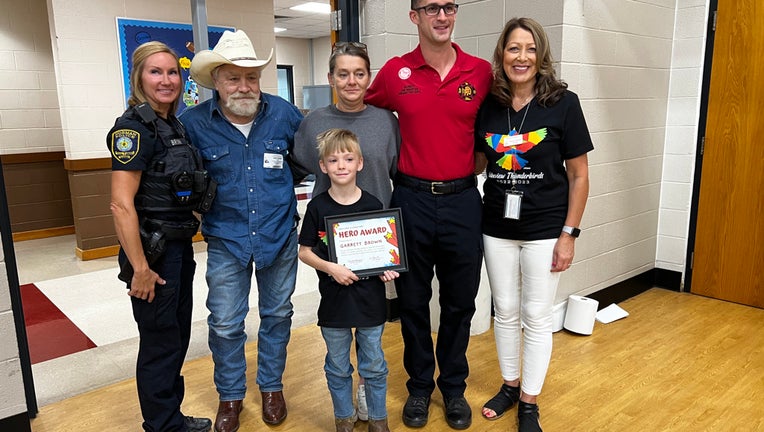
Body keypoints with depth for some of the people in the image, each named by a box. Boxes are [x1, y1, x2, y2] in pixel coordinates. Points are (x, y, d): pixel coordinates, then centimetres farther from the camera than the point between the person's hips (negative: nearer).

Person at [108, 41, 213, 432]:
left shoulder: (175, 126, 10)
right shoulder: (134, 127, -15)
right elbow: (121, 204, -21)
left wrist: (184, 243, 15)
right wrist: (139, 269, -20)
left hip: (180, 246, 9)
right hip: (153, 251, -9)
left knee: (178, 336, 18)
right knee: (160, 343, 5)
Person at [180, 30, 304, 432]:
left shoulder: (284, 113, -6)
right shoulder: (194, 122, -10)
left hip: (280, 236, 1)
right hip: (226, 241, -1)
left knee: (277, 315, 15)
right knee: (225, 324, 7)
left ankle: (272, 387, 37)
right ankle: (230, 395, 31)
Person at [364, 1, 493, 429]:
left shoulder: (482, 72, 0)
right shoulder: (394, 72, -1)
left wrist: (471, 165, 3)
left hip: (462, 201, 1)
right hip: (411, 200, 0)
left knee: (460, 301, 11)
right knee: (413, 300, 11)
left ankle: (454, 386, 32)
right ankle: (419, 385, 31)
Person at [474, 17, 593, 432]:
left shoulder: (563, 103, -8)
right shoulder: (488, 106, 0)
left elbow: (578, 174, -6)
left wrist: (569, 233, -9)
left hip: (544, 229, -3)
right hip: (497, 227, 3)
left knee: (536, 317, 7)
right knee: (504, 312, 14)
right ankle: (509, 386, 35)